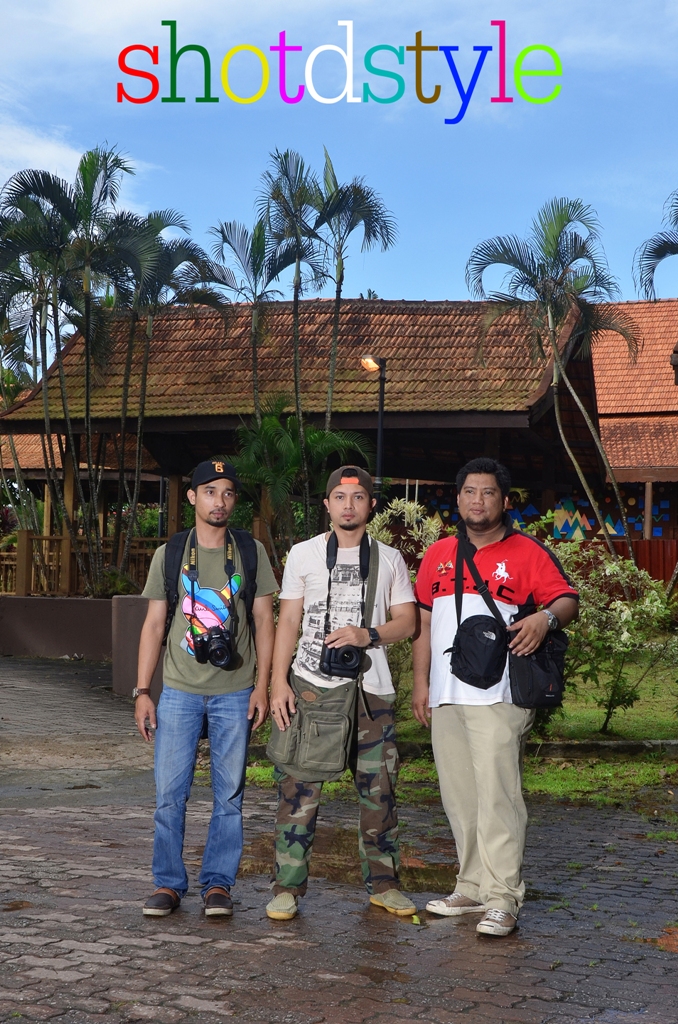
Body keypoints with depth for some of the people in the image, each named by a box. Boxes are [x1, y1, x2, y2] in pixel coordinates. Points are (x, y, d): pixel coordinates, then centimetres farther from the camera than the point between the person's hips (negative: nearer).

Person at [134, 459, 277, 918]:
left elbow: (264, 621, 5)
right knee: (170, 791, 0)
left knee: (229, 793, 3)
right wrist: (142, 692, 2)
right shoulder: (169, 553, 6)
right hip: (179, 690, 1)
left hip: (235, 692, 0)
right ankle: (168, 883, 12)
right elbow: (154, 625, 7)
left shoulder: (251, 552, 4)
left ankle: (218, 884, 13)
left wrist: (262, 687, -3)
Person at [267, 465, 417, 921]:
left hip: (371, 689, 1)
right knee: (300, 789, -5)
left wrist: (367, 635, -11)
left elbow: (407, 621, 9)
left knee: (379, 789, 3)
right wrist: (279, 682, -4)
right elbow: (288, 622, 6)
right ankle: (288, 887, 4)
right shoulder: (303, 554, 9)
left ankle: (383, 883, 16)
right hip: (311, 685, -1)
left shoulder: (389, 559, 11)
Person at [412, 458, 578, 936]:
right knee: (460, 797, 11)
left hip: (498, 696, -6)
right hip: (445, 697, 6)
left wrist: (546, 617, -26)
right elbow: (423, 619, 19)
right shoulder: (439, 554, 16)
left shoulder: (527, 552, 1)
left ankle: (503, 898, -9)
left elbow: (568, 599, -4)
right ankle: (473, 887, 21)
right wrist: (421, 681, 13)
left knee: (497, 793, -12)